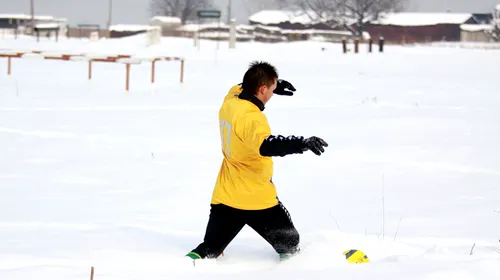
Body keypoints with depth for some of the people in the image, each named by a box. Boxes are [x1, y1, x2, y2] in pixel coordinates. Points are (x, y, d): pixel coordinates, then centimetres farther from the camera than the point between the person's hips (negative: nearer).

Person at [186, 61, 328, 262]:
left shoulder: (229, 101, 2)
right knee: (289, 244, 14)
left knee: (210, 250, 13)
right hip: (256, 199, -8)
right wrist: (303, 143, -51)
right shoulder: (250, 118, -24)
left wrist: (274, 85, 32)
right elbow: (266, 146, -42)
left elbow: (242, 89, 28)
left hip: (224, 196, 8)